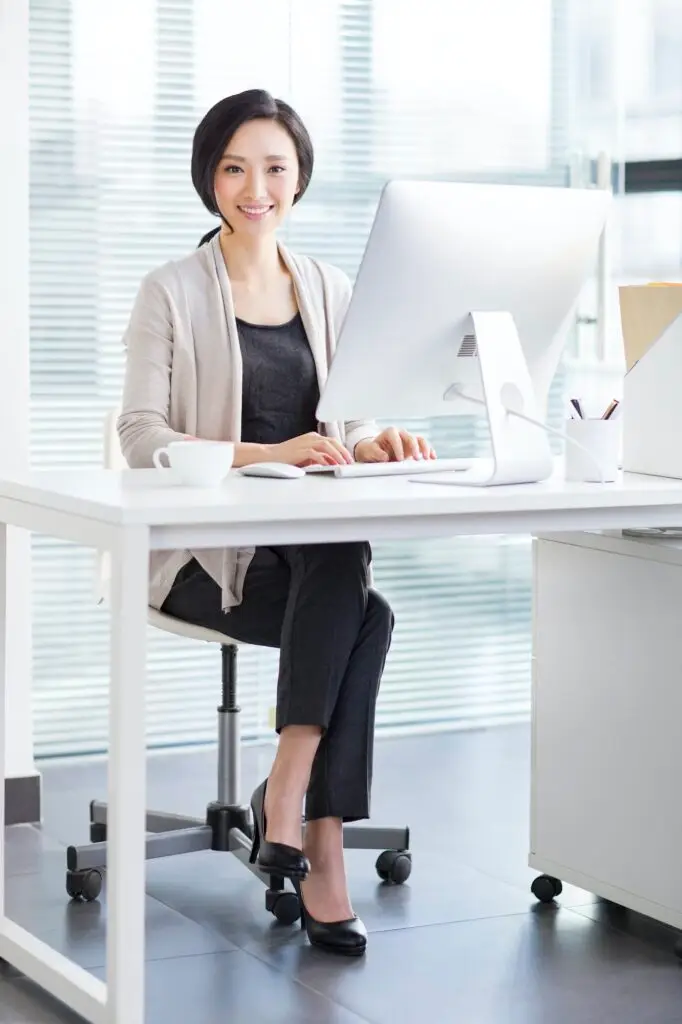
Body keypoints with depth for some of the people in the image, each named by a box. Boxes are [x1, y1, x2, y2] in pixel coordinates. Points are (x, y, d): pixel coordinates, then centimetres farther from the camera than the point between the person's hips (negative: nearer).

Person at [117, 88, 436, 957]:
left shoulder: (329, 291, 13)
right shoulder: (173, 292, -2)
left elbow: (347, 429, 14)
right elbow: (142, 437, -11)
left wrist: (373, 442, -12)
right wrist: (268, 454, -25)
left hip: (312, 548, 4)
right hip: (204, 547, -4)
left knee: (352, 611, -31)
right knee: (363, 616, -29)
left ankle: (285, 795, -25)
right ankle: (320, 858, -25)